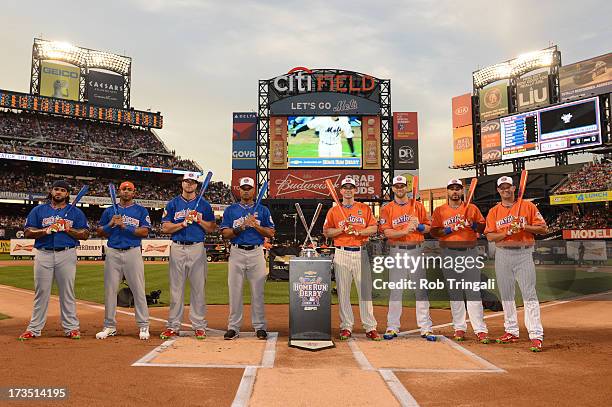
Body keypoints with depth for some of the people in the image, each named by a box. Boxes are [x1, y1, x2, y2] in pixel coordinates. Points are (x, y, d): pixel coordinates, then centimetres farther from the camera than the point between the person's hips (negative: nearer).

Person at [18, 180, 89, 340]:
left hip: (67, 255, -1)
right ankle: (34, 328, 12)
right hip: (43, 255, 1)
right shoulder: (38, 210, 12)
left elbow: (85, 234, 3)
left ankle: (71, 327, 8)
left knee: (67, 292, 1)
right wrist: (46, 230, -12)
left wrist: (68, 229, -11)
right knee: (41, 291, 3)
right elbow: (28, 232, 4)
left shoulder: (76, 212, 9)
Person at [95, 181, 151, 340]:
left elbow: (145, 232, -5)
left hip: (133, 252, -3)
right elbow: (100, 232, 13)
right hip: (112, 253, 3)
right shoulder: (109, 211, 15)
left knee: (138, 290, -4)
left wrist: (124, 226, -12)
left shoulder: (141, 211, 6)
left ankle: (143, 326, 3)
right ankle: (110, 326, 16)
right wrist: (111, 224, -5)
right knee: (110, 290, 5)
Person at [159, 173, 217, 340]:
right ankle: (173, 326, 12)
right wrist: (185, 223, -10)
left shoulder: (204, 205, 9)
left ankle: (199, 326, 8)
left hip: (197, 249, 0)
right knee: (176, 289, 4)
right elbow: (165, 228, 0)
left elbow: (212, 228, 7)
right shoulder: (173, 204, 8)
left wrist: (198, 219, -8)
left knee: (199, 288, 1)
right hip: (177, 249, 0)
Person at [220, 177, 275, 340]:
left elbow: (271, 233, 4)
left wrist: (256, 225, -11)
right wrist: (242, 226, -14)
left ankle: (260, 327, 12)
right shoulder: (230, 210, 8)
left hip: (256, 253, 0)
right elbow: (225, 234, 0)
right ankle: (233, 327, 11)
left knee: (258, 291, 2)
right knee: (235, 291, 2)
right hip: (236, 253, 0)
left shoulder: (262, 210, 9)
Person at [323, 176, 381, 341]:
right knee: (343, 291, 2)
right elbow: (326, 232, 5)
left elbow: (374, 228, 5)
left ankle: (370, 327, 5)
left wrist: (358, 231, -10)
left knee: (365, 290, -1)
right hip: (342, 253, 0)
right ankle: (346, 327, 11)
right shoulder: (334, 210, 9)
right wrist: (342, 229, -9)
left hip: (361, 253, 0)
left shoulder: (365, 208, 11)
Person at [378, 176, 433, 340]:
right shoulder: (387, 209, 5)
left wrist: (418, 226, -12)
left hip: (416, 250, 1)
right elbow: (387, 232, -6)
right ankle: (392, 327, 10)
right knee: (395, 290, 2)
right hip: (397, 251, -1)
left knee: (421, 289, 2)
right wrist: (405, 231, -21)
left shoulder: (418, 206, 10)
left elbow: (428, 227, 9)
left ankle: (426, 328, 8)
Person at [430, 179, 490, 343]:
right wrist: (450, 229, -14)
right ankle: (459, 328, 14)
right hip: (449, 253, 0)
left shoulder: (472, 208, 10)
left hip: (469, 252, 0)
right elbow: (434, 231, 0)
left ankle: (480, 329, -1)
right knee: (454, 291, 5)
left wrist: (473, 225, -9)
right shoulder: (439, 210, 7)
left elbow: (483, 227, 10)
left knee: (473, 291, -5)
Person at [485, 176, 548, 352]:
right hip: (502, 254, 3)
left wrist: (524, 227, -13)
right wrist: (508, 232, -14)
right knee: (506, 294, 9)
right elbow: (490, 236, 1)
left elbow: (543, 229, 1)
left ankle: (536, 335, -6)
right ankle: (511, 331, 20)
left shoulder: (527, 206, 5)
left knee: (529, 294, -9)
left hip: (524, 253, -3)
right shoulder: (494, 211, 9)